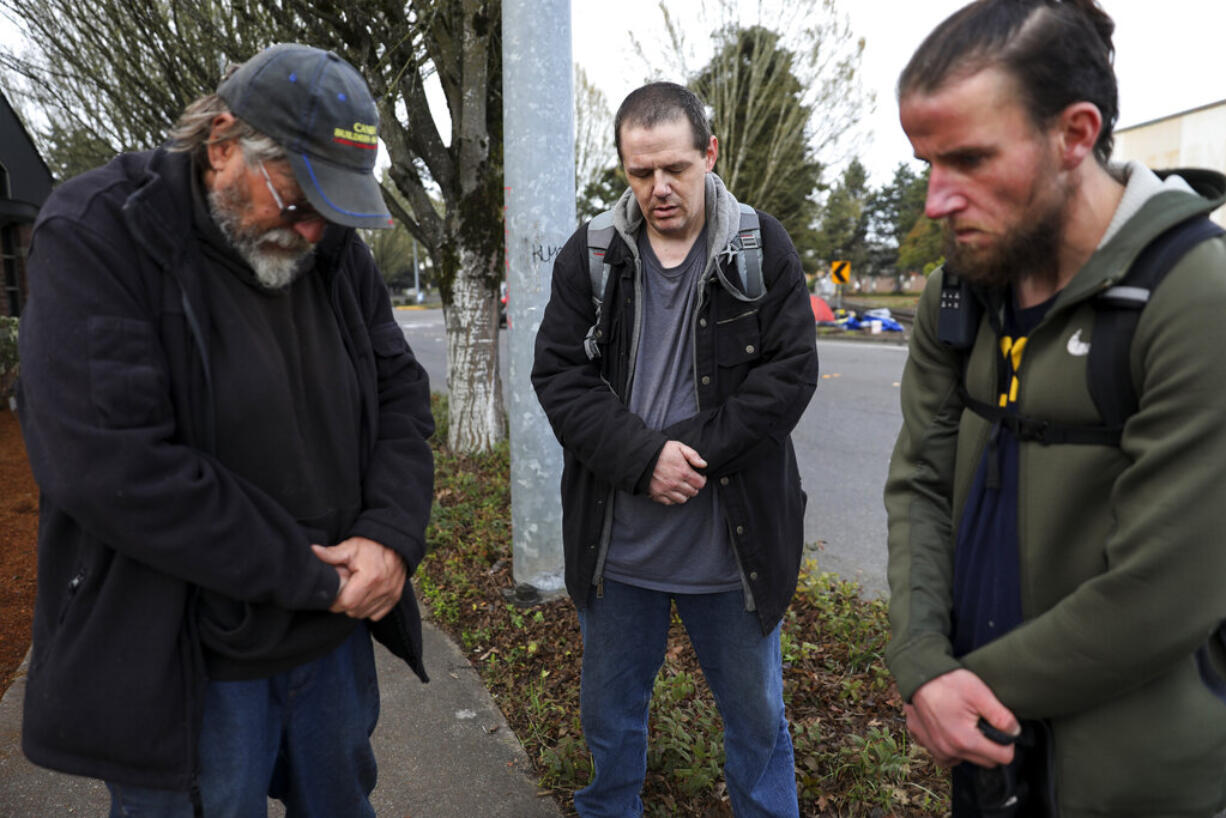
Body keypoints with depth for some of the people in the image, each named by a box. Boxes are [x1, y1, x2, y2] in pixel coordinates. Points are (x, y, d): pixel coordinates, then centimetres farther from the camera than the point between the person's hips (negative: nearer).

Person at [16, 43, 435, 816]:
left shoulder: (335, 249, 1)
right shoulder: (96, 238, -16)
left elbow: (401, 395, 4)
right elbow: (112, 467, -24)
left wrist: (393, 534, -14)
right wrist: (310, 576, -19)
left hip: (336, 634, 5)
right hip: (188, 665, -5)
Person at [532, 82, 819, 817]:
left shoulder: (764, 249, -3)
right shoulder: (590, 255, 0)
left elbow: (790, 373, -9)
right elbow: (559, 373, -5)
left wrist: (689, 453, -17)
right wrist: (643, 459, -17)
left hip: (735, 542, -1)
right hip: (617, 543, 2)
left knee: (757, 717, 17)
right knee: (610, 714, 21)